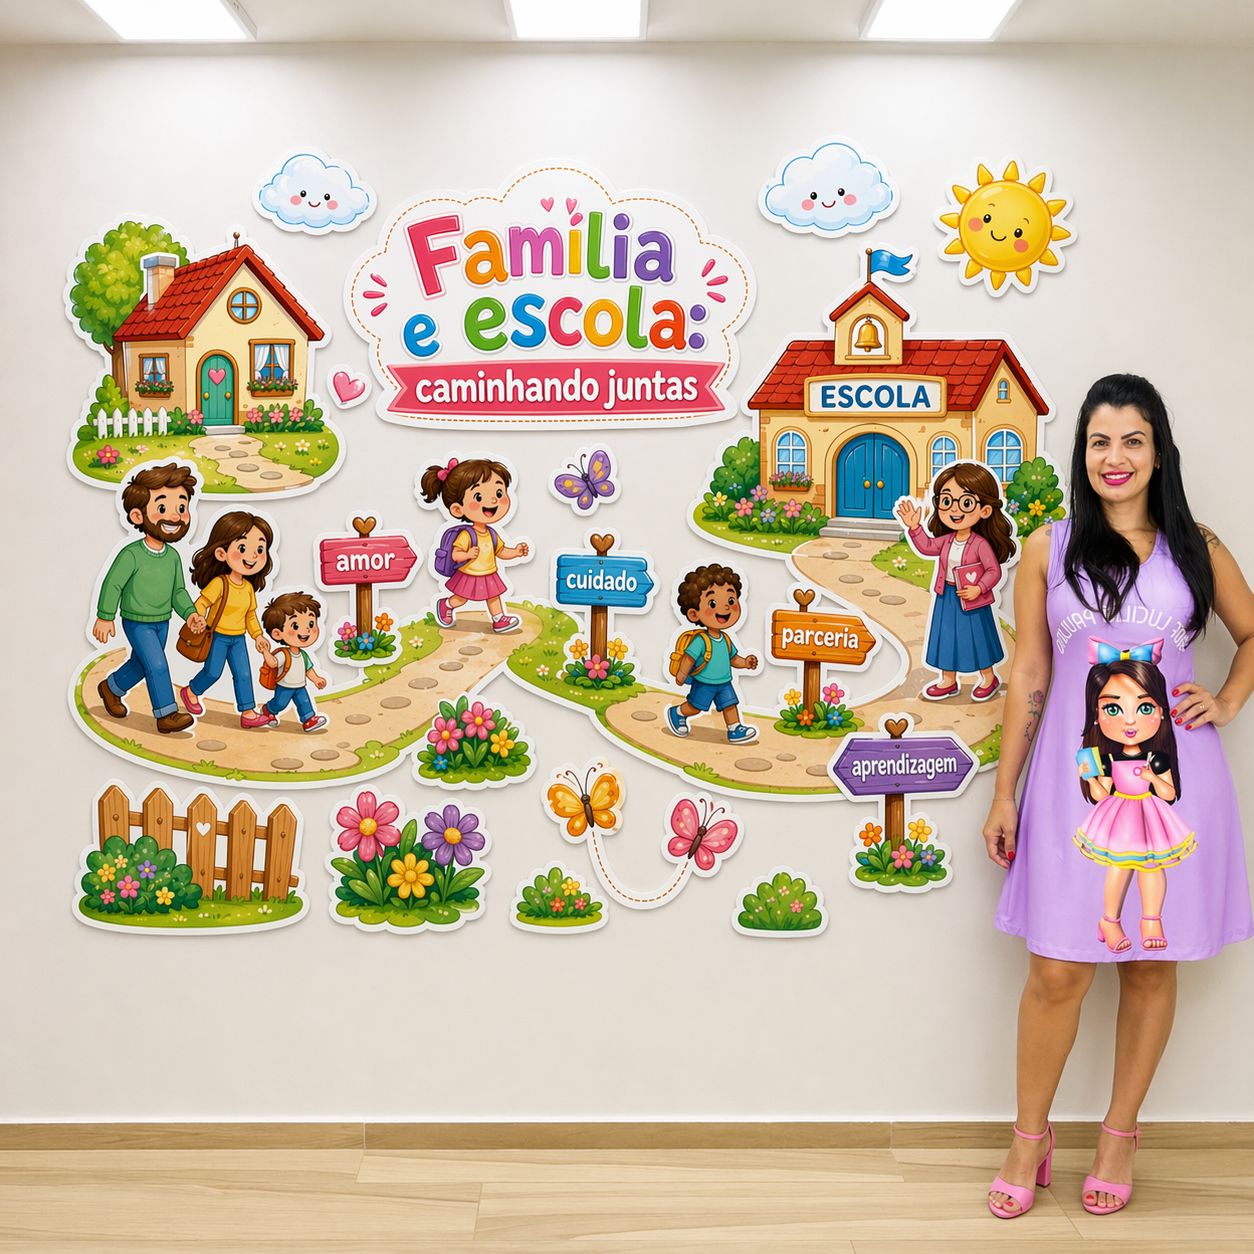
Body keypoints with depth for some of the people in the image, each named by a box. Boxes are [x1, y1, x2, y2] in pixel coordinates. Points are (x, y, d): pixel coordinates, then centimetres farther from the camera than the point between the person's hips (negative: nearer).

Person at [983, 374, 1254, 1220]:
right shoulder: (1049, 549, 4)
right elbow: (1028, 677, 5)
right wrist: (1004, 793, 4)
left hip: (1171, 776, 1)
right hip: (1078, 775, -1)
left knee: (1153, 960, 8)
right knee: (1059, 969, -1)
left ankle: (1121, 1135, 26)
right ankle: (1031, 1139, 18)